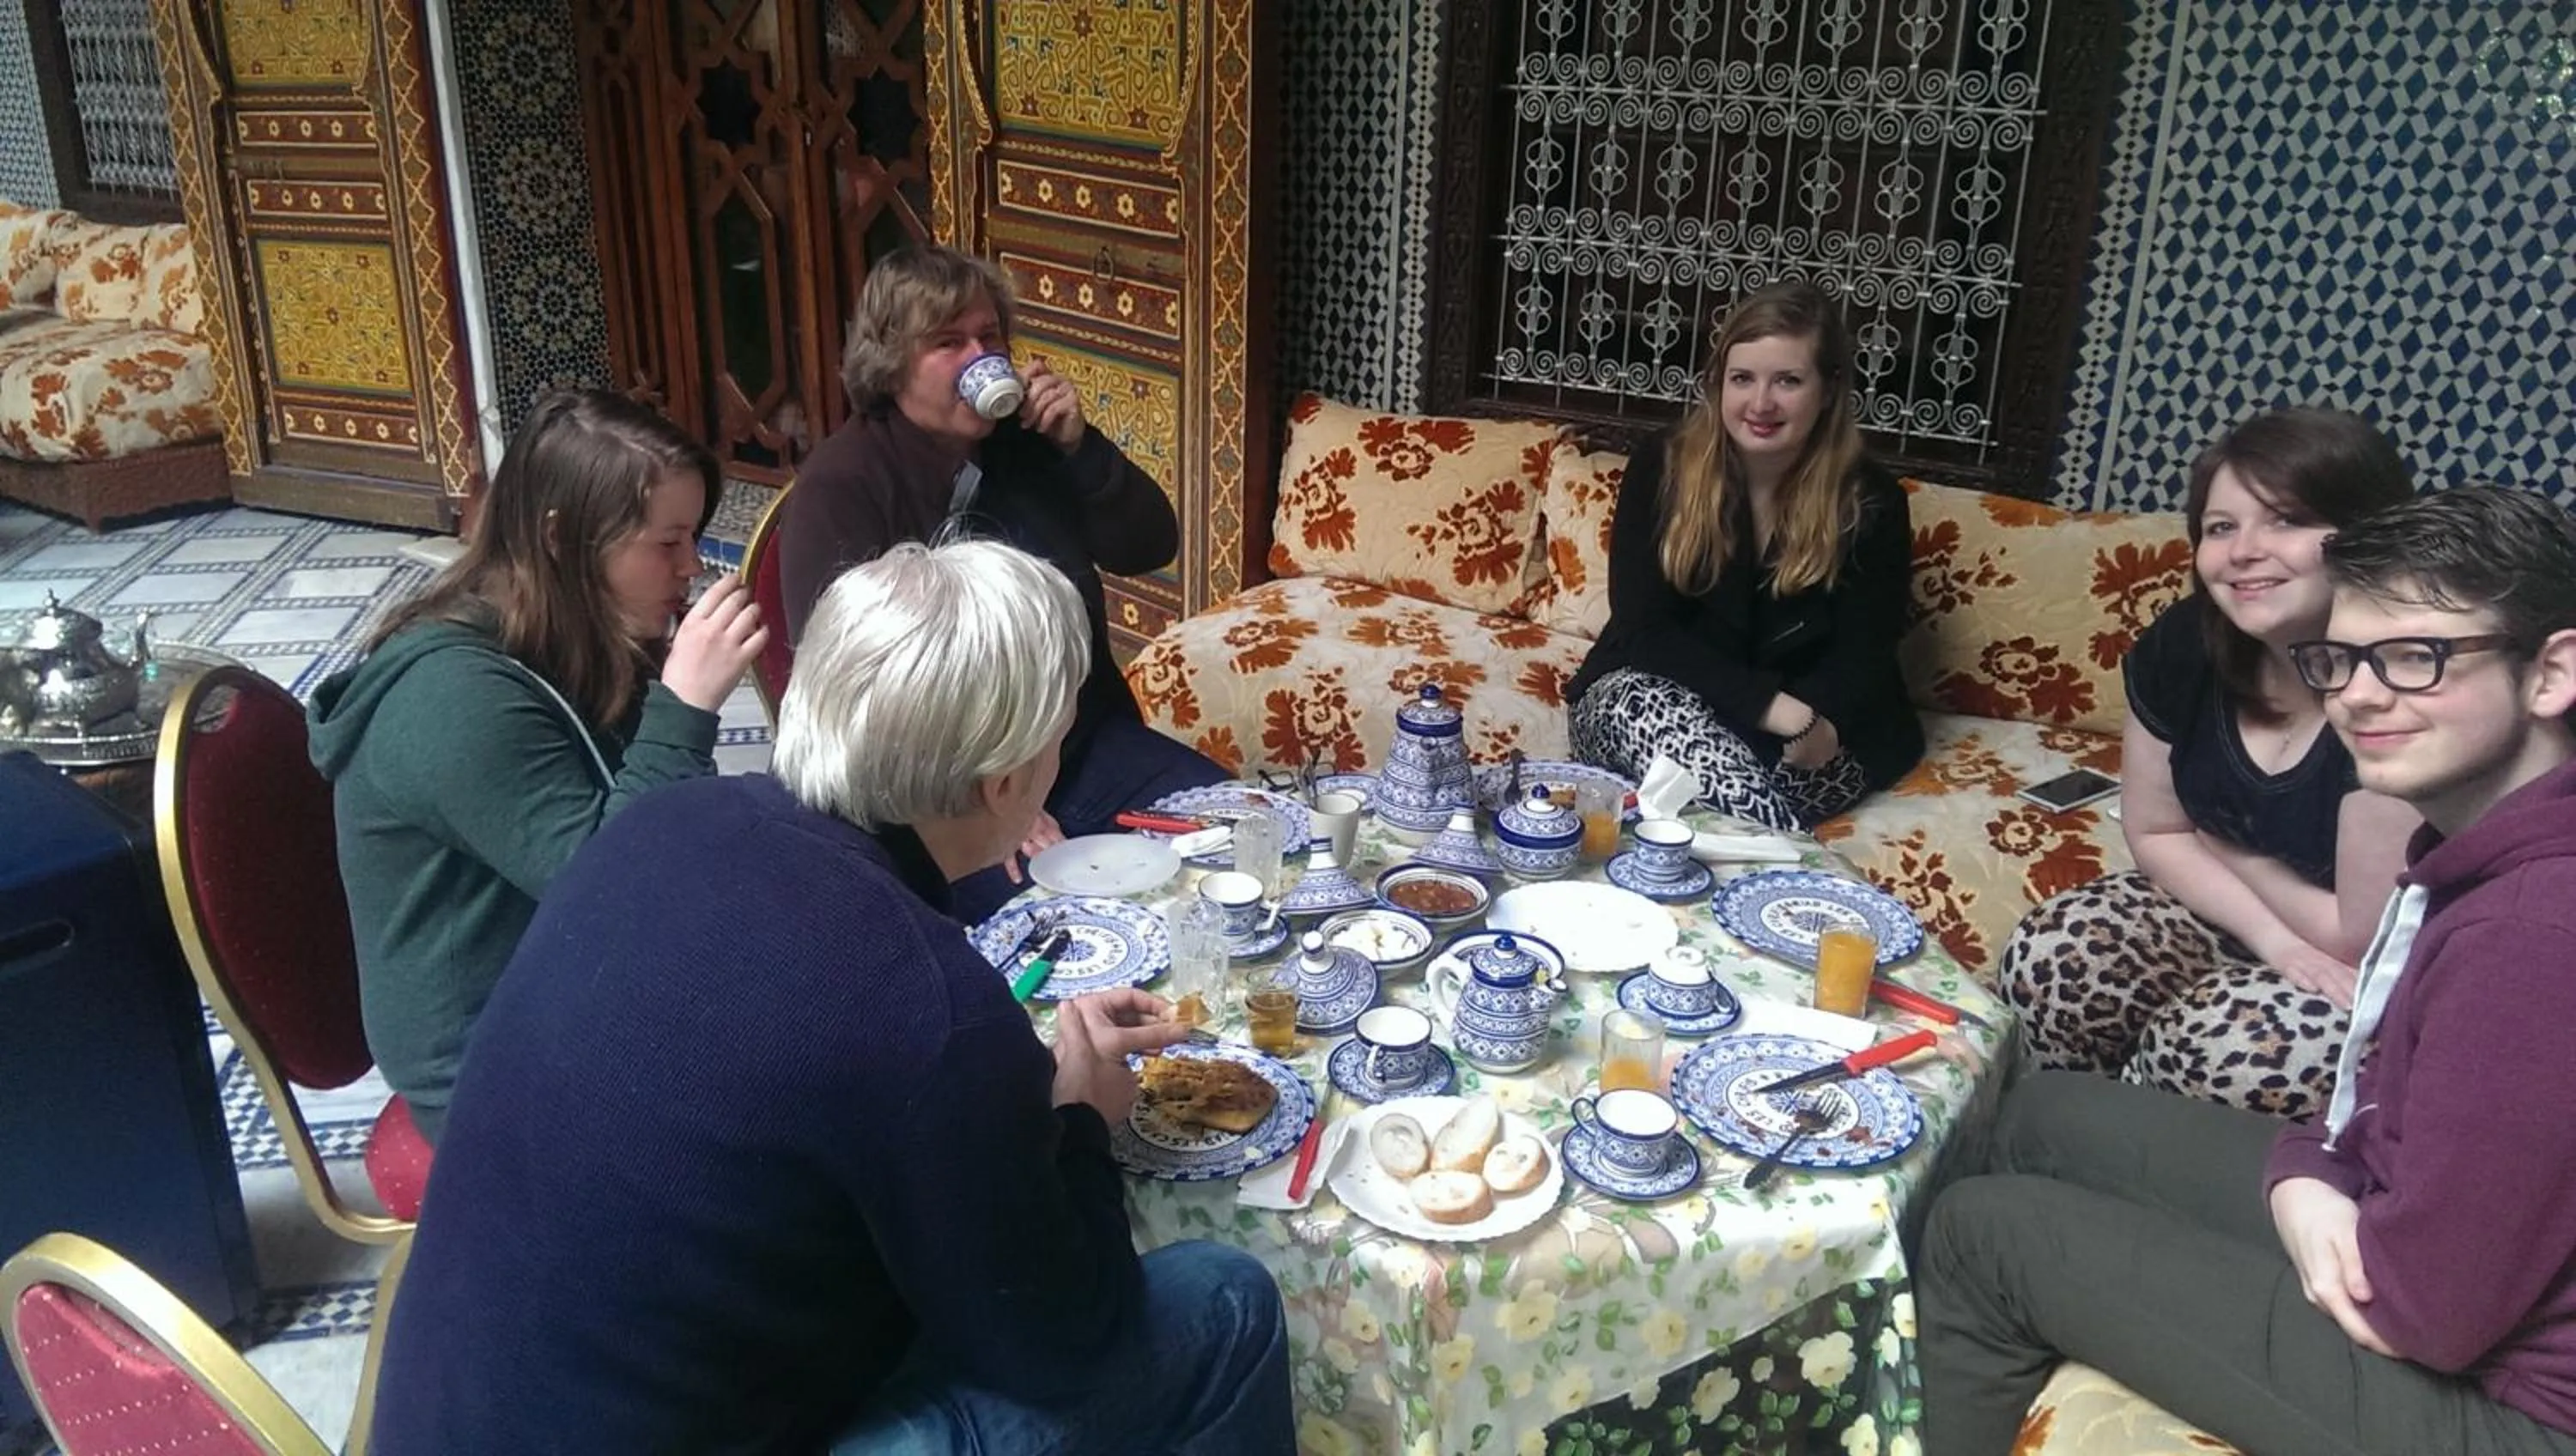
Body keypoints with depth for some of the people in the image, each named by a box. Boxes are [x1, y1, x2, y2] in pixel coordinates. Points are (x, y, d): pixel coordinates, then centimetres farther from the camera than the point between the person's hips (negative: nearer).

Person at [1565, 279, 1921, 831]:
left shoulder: (1870, 502, -9)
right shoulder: (1661, 466, -9)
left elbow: (1860, 662, -9)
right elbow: (1645, 629, -15)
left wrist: (1804, 720, -32)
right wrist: (1775, 707, -28)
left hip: (1813, 737, -1)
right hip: (1659, 698, 1)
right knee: (1644, 701, -34)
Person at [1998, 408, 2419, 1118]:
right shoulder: (2183, 646, -10)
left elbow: (2362, 932, -23)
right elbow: (2156, 833, 1)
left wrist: (2223, 849, -7)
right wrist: (2273, 937, -15)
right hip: (2230, 922, 5)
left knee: (2224, 1048, -31)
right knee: (2047, 958, -19)